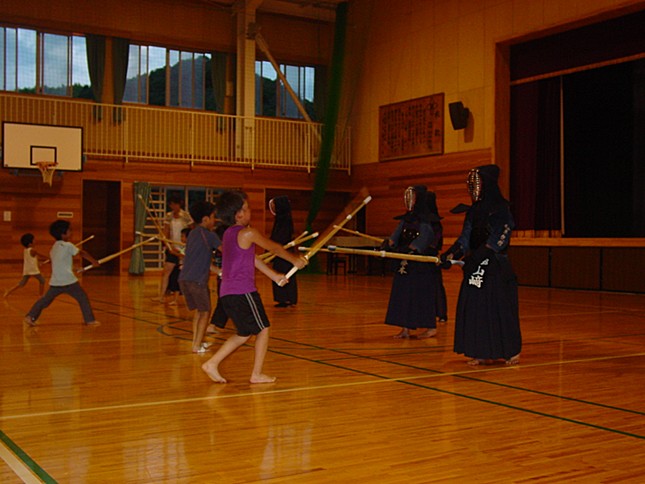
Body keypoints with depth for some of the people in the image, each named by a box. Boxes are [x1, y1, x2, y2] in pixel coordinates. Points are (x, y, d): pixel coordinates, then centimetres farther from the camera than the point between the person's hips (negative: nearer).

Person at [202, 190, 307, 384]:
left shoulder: (229, 233, 16)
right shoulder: (248, 233, -11)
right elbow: (275, 248, 1)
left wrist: (274, 275, 29)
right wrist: (295, 260, 17)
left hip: (227, 293, 9)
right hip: (243, 292, -9)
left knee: (245, 333, 18)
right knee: (263, 330, 6)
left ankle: (212, 363, 10)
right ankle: (257, 374, 11)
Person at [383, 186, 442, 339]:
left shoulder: (428, 220, -9)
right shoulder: (406, 218, 13)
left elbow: (422, 241, -18)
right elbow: (396, 235, 4)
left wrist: (405, 249, -29)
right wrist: (388, 244, -15)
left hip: (422, 264, -7)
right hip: (405, 263, 7)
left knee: (423, 293, -3)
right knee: (403, 294, 5)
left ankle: (431, 327, 8)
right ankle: (405, 328, 9)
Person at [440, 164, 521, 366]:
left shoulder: (501, 208, -8)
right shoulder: (474, 210, 12)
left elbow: (500, 236, -15)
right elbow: (466, 237, 8)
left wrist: (480, 254, -23)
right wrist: (451, 253, -7)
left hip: (496, 266, -7)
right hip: (475, 266, 7)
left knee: (500, 306, -2)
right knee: (476, 307, 5)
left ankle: (511, 351, 11)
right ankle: (484, 352, 11)